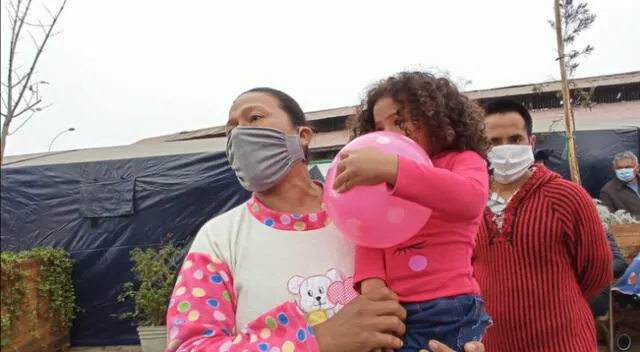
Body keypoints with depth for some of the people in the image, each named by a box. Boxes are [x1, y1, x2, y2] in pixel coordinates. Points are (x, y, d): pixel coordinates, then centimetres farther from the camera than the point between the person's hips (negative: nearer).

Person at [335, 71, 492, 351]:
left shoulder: (463, 160, 0)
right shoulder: (384, 182, 15)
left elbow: (471, 199, -24)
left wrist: (392, 168, -36)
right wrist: (371, 280, -19)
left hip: (449, 314, -4)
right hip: (394, 313, 4)